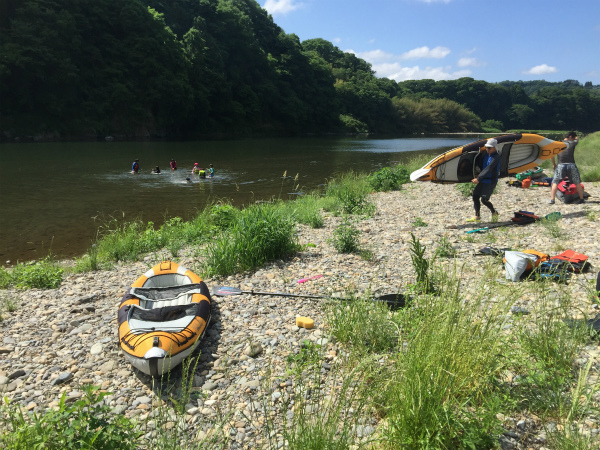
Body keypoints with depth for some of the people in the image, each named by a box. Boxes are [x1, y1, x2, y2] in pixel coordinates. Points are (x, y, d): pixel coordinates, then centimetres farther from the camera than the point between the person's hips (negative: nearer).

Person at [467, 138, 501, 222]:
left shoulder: (496, 157, -17)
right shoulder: (486, 154, 9)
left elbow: (488, 169, -26)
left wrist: (478, 179, -32)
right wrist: (477, 178, 16)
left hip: (491, 181, -8)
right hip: (483, 180, 8)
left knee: (484, 200, -12)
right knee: (475, 196, 2)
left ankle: (494, 213, 15)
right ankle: (477, 217, 8)